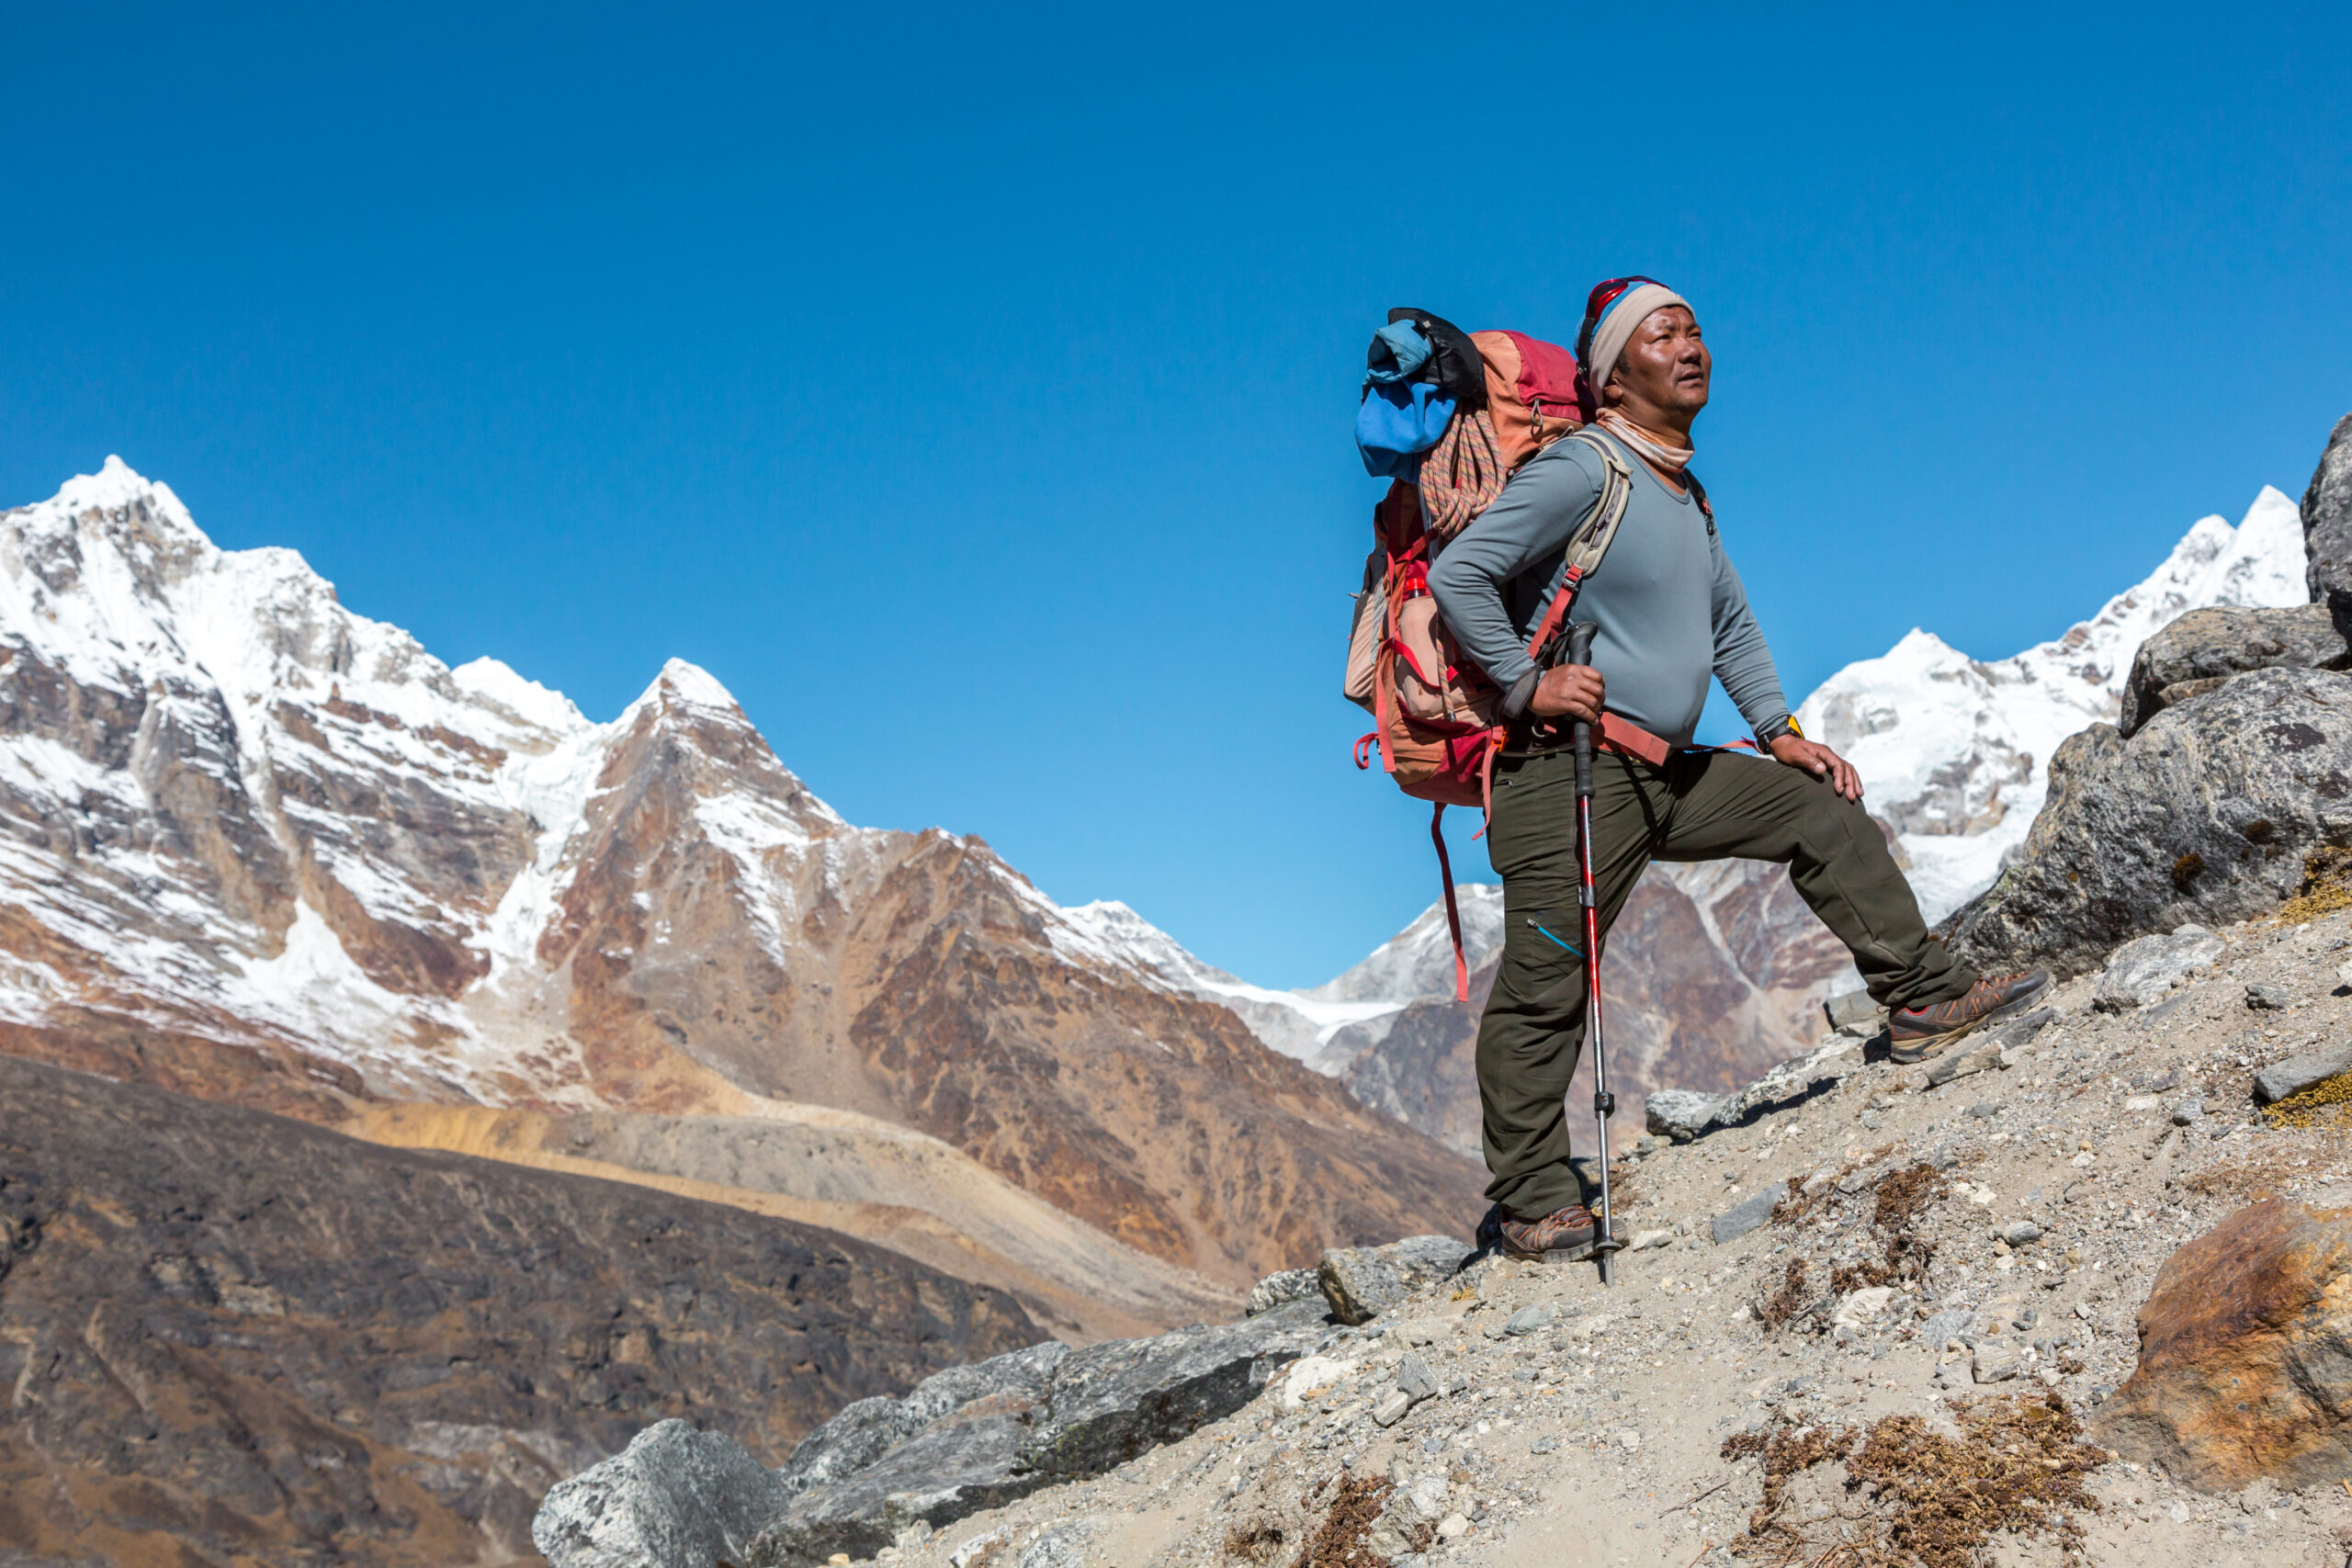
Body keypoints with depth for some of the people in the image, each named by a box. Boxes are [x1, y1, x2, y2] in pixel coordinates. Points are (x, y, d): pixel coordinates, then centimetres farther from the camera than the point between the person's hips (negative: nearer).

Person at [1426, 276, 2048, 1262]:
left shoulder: (1685, 493, 17)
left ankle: (1925, 997, 17)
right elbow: (1457, 574, -18)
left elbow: (1731, 621, 28)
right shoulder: (1581, 475, -11)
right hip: (1568, 776, -9)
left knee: (1823, 812, 9)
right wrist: (1527, 683, -18)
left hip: (1668, 773, 9)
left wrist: (1778, 731, 19)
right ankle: (1529, 1205, 2)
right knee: (1545, 987, -5)